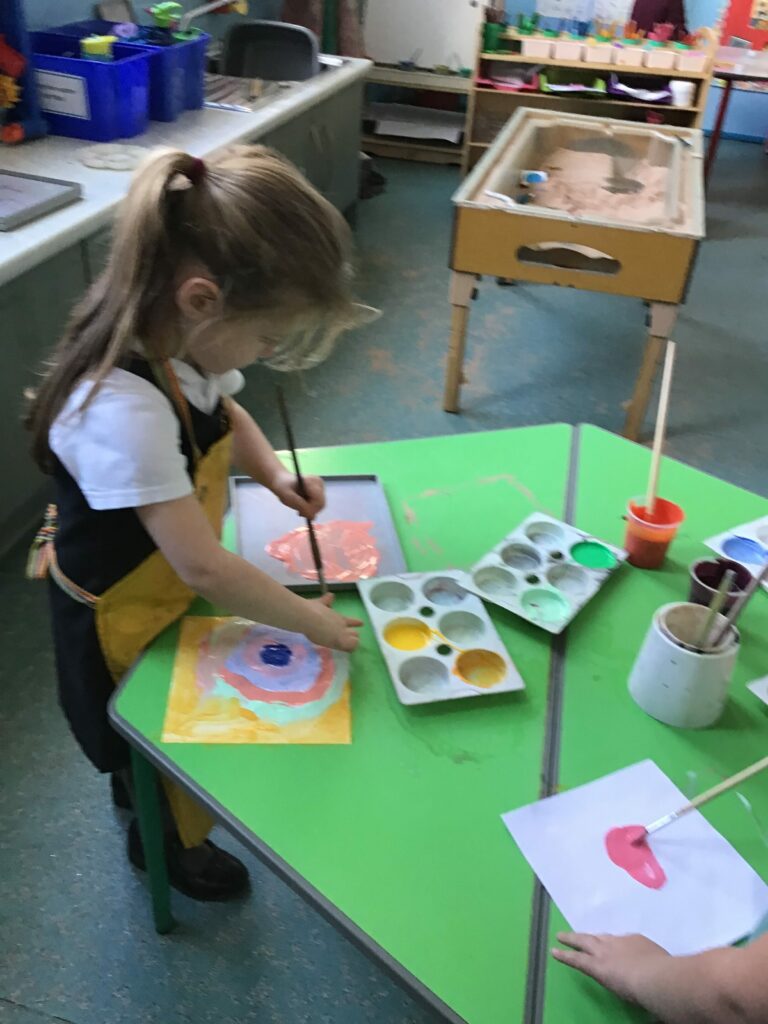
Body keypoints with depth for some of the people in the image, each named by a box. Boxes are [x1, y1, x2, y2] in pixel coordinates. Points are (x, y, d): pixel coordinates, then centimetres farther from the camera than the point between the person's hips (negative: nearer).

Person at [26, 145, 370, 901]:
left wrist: (275, 477, -12)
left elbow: (223, 415, 6)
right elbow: (203, 567, -37)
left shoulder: (175, 341, -16)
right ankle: (165, 844, 51)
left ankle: (139, 791, 64)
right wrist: (312, 622, -24)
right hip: (121, 617, -7)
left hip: (164, 584, 7)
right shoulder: (124, 407, -41)